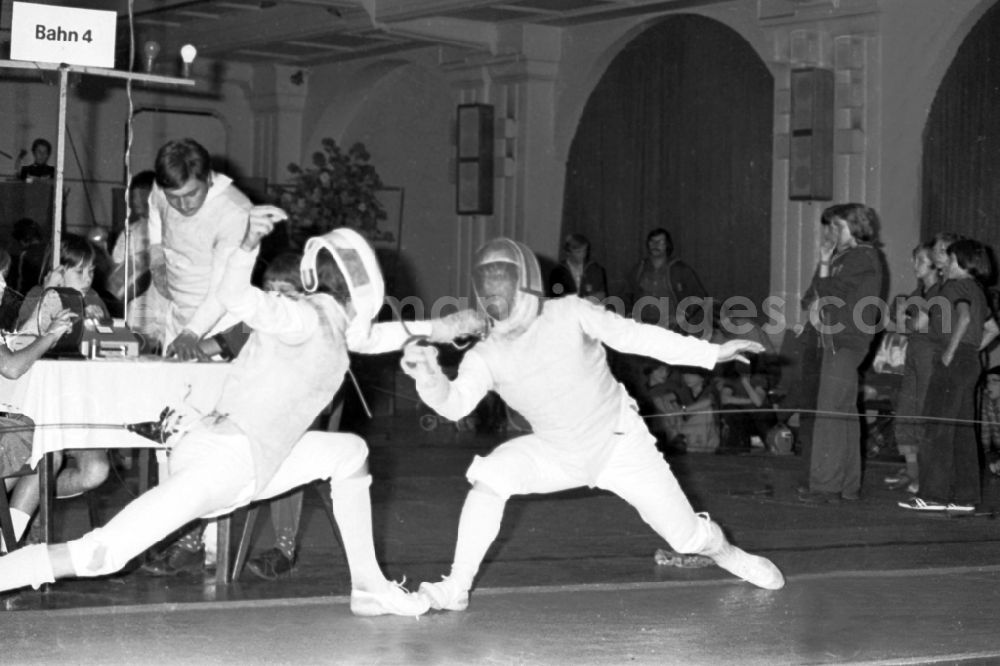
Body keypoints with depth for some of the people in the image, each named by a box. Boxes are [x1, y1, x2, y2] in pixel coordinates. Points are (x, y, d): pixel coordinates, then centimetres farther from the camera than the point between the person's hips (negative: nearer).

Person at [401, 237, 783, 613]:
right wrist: (429, 376, -52)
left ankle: (723, 551, 35)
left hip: (619, 444, -2)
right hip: (556, 454, 2)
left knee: (690, 538, -2)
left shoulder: (569, 314, -21)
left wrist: (714, 353, -19)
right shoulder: (485, 357, -16)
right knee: (489, 477, -24)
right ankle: (456, 588, -15)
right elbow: (454, 404, -30)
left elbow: (635, 336, -17)